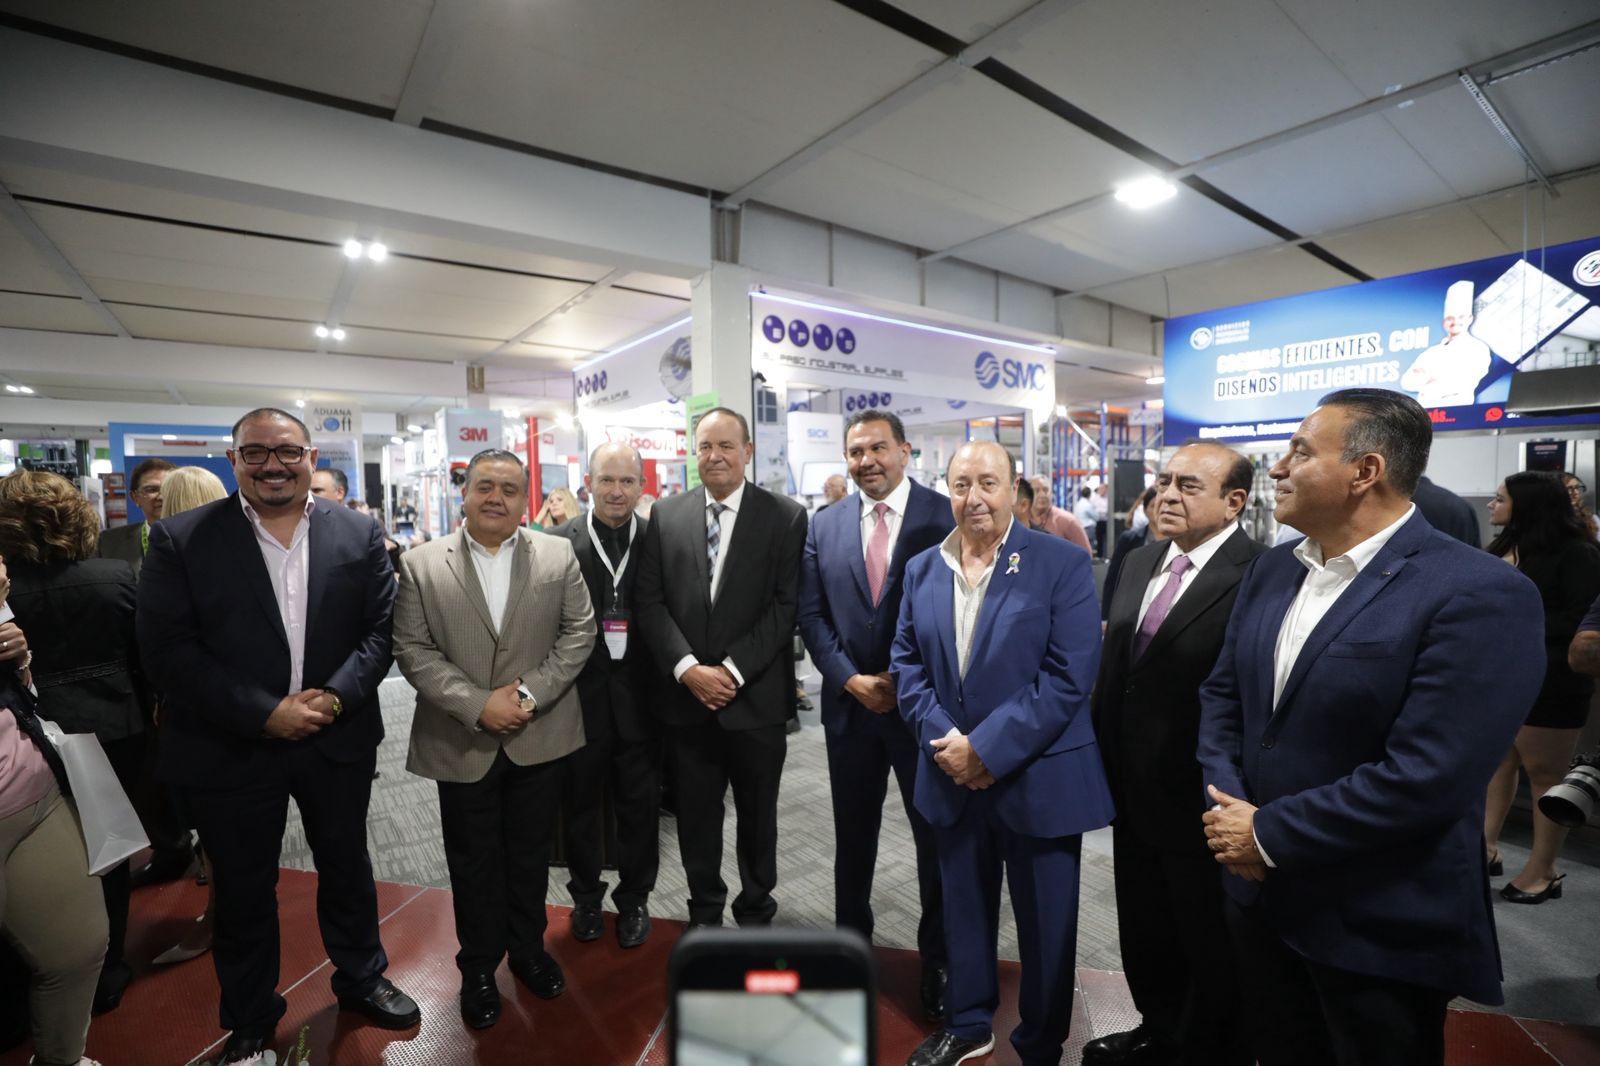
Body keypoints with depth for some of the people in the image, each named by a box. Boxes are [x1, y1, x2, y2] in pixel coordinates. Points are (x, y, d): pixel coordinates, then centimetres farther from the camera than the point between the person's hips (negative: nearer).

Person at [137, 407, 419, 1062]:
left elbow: (380, 629, -3)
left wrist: (335, 697, -17)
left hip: (338, 740, 2)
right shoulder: (181, 539, -6)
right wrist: (264, 713, -18)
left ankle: (361, 979, 43)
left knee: (347, 866, 19)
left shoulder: (357, 534, -3)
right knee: (243, 887, 17)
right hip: (230, 750, -1)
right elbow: (167, 649, -11)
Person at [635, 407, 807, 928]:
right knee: (695, 816, 17)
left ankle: (756, 914, 39)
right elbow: (650, 601, 0)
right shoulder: (665, 515, 4)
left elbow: (785, 606, -9)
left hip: (756, 698, -2)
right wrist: (687, 668, -11)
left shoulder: (785, 516, -4)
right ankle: (704, 914, 39)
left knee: (757, 818, 17)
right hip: (685, 696, 2)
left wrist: (733, 670, -15)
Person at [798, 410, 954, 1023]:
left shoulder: (947, 517, -8)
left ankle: (937, 960, 34)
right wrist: (850, 679, -8)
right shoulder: (824, 527, 3)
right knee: (852, 834, 19)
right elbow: (811, 614, 3)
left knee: (937, 835, 12)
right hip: (850, 703, 3)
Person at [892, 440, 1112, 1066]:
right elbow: (907, 665, 4)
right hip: (952, 776, 4)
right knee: (963, 911, 22)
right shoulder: (922, 569, 3)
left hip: (1038, 778, -3)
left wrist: (987, 749, -20)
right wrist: (943, 739, -11)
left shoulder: (1063, 565, -11)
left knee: (1044, 925, 15)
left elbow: (1068, 678, -17)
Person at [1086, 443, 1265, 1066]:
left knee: (1212, 948, 19)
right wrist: (1108, 757, 10)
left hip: (1201, 802, -7)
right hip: (1135, 792, 7)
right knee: (1144, 933, 26)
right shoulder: (1138, 562, 4)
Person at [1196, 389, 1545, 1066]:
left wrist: (1271, 834, -19)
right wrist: (1223, 803, -9)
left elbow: (1427, 776, -25)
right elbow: (1221, 694, 6)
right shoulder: (1270, 572, 3)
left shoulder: (1479, 594, -20)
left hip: (1381, 926, -6)